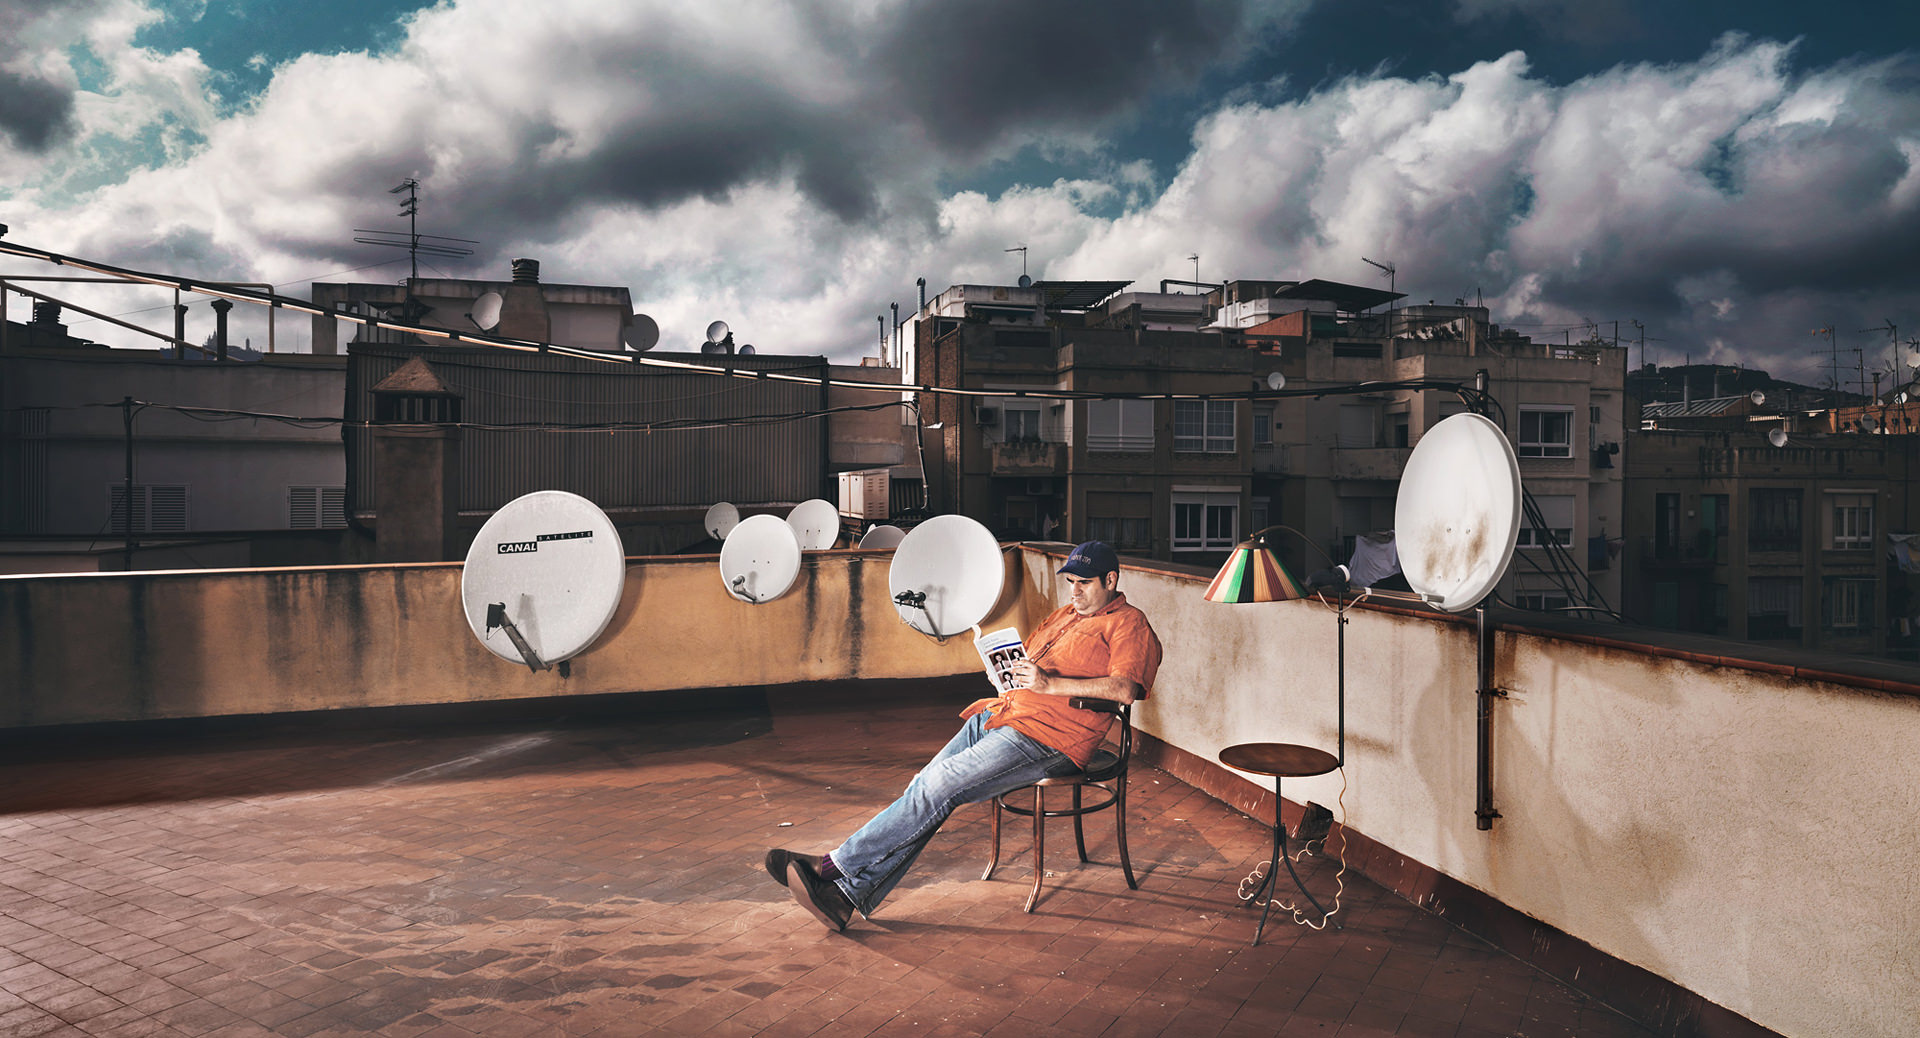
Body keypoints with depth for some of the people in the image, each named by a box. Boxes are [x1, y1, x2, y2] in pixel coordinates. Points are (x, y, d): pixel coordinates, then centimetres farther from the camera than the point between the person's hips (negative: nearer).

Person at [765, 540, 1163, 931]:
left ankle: (835, 865, -16)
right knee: (926, 788, -11)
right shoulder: (1063, 616, 27)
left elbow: (1126, 689, -15)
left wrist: (1051, 683, -19)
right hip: (1003, 713, 8)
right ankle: (846, 894, -14)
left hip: (1047, 737, -8)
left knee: (938, 784, -20)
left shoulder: (1129, 624, 1)